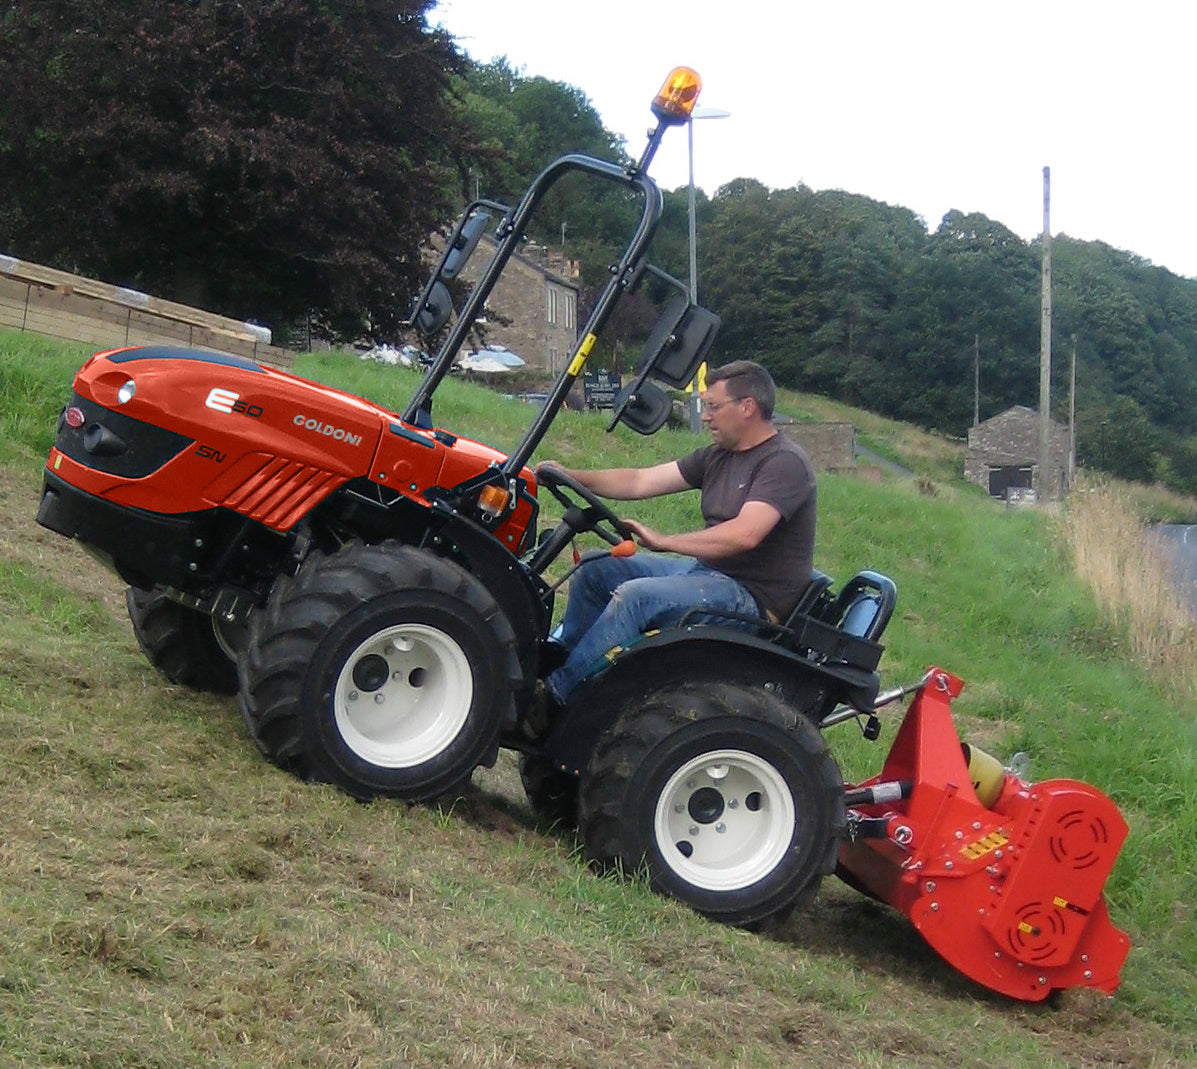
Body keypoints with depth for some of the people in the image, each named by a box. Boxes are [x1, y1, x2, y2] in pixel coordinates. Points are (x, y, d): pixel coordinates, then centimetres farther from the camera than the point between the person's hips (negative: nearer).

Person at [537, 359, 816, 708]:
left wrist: (663, 542, -23)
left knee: (635, 596, -29)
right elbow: (640, 482, 10)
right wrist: (570, 477, 0)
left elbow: (744, 535, -29)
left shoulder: (785, 462, -15)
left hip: (754, 597, -10)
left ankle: (556, 693, -22)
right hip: (708, 572, 10)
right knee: (595, 571, 5)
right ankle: (557, 663, 8)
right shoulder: (718, 457, 12)